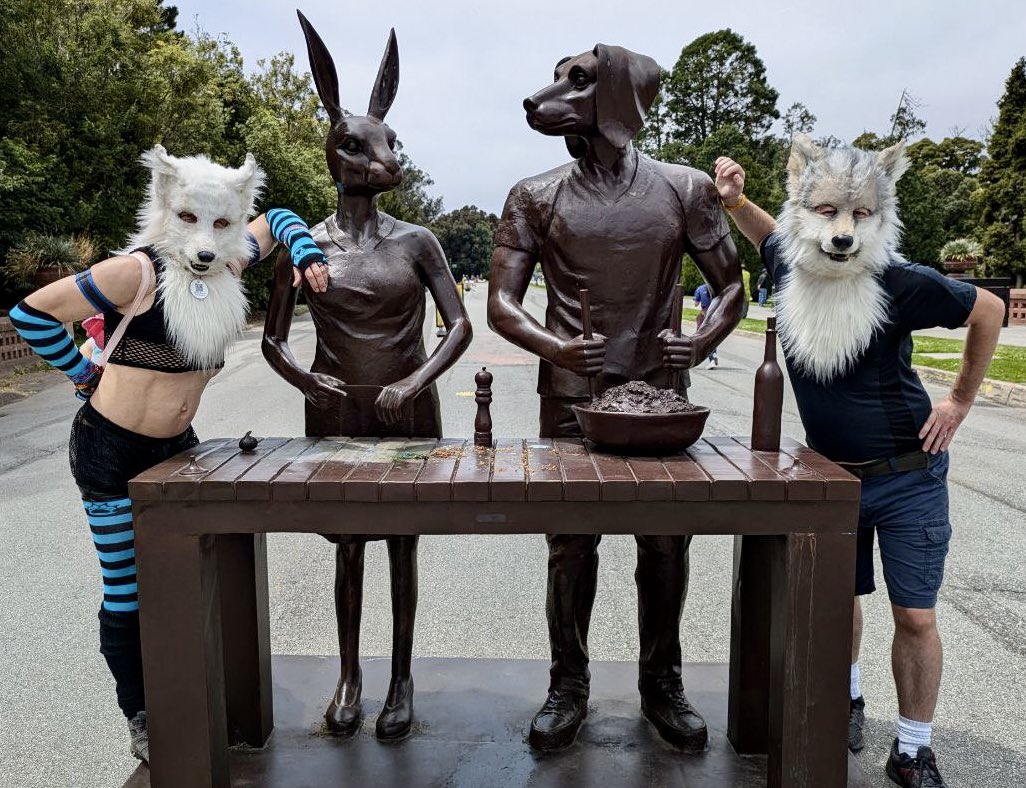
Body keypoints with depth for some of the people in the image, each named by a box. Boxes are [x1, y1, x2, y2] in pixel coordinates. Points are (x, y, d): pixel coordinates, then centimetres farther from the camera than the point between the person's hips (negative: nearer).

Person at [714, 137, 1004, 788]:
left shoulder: (902, 283, -20)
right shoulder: (789, 266, -11)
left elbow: (989, 309, -2)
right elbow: (767, 231, 14)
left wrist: (961, 402, -1)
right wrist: (734, 199, -6)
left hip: (909, 477, -3)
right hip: (832, 473, 3)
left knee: (916, 616, 3)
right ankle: (848, 701, 43)